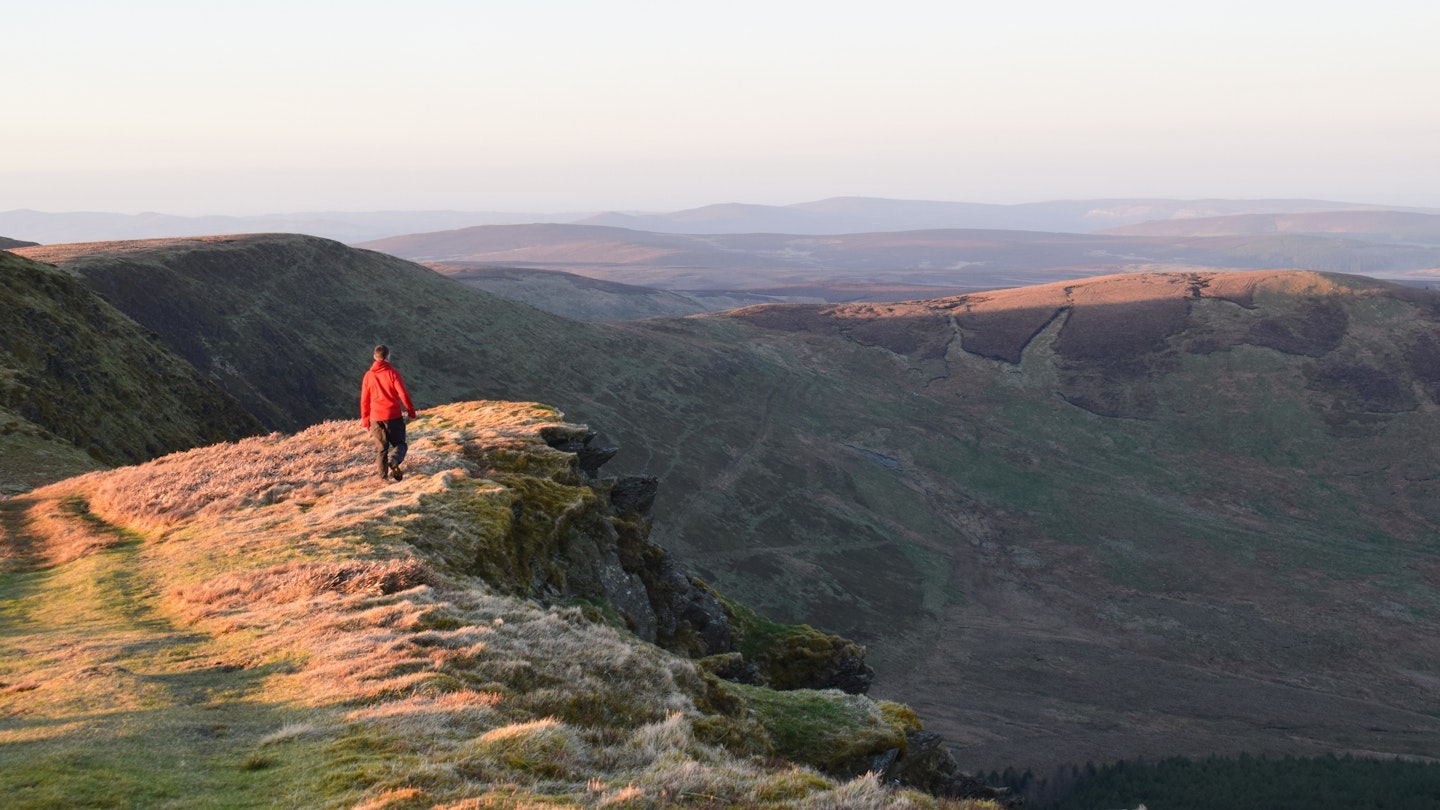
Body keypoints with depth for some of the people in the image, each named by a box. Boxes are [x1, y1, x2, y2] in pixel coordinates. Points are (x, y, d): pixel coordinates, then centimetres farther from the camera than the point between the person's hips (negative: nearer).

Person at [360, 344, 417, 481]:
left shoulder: (368, 375, 4)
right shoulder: (392, 373, -6)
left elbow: (364, 400, 7)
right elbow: (403, 394, -9)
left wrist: (365, 421, 15)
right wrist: (411, 412, 2)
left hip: (376, 417, 3)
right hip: (394, 416, -3)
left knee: (382, 448, 14)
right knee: (400, 444, 8)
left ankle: (384, 476, 7)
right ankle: (394, 460, -23)